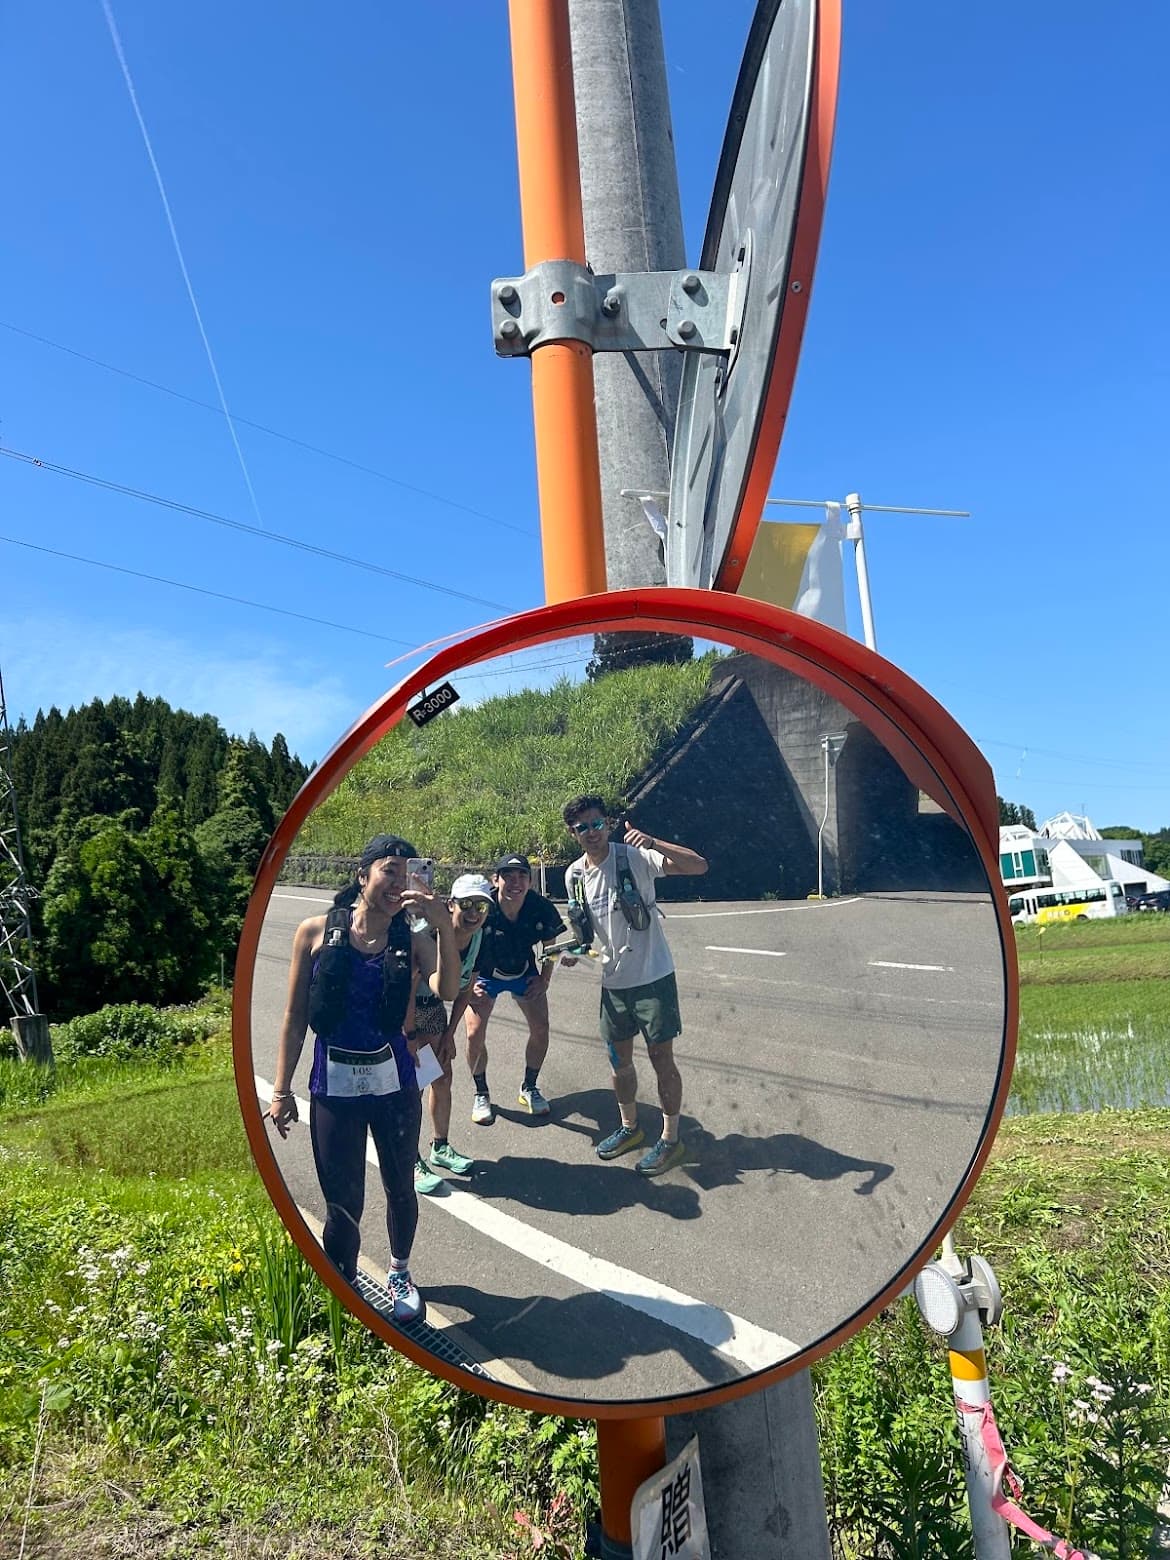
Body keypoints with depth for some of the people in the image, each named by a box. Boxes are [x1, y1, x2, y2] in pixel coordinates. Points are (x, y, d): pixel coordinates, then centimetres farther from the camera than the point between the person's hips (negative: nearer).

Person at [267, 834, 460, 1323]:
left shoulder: (411, 939, -3)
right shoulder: (317, 931, -7)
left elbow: (447, 990, -22)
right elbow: (294, 1017, -2)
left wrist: (443, 923, -32)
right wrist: (281, 1091, -2)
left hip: (394, 1081, 2)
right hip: (334, 1086, -2)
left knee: (400, 1188, 18)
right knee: (343, 1204, 6)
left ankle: (399, 1273, 45)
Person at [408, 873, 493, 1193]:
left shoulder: (479, 939, -12)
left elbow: (464, 988, 1)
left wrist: (449, 1034, 2)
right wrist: (411, 1038, -21)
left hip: (433, 1005, 7)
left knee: (443, 1077, 12)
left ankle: (440, 1147, 30)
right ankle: (411, 1162, 6)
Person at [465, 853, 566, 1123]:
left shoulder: (542, 908, -25)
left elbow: (549, 944, -4)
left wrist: (544, 979, -7)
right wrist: (469, 986, -21)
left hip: (524, 972, 2)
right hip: (484, 975, -2)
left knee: (540, 1029, -3)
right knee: (475, 1034, -11)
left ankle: (529, 1089, 21)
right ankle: (481, 1094, 14)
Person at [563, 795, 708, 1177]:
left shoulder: (634, 857, -16)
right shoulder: (574, 875, 2)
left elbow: (699, 866, -27)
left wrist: (653, 843, -39)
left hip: (653, 977, -6)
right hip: (614, 981, 6)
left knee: (661, 1059, 4)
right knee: (619, 1060, 18)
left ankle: (670, 1140, 19)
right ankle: (629, 1128, 38)